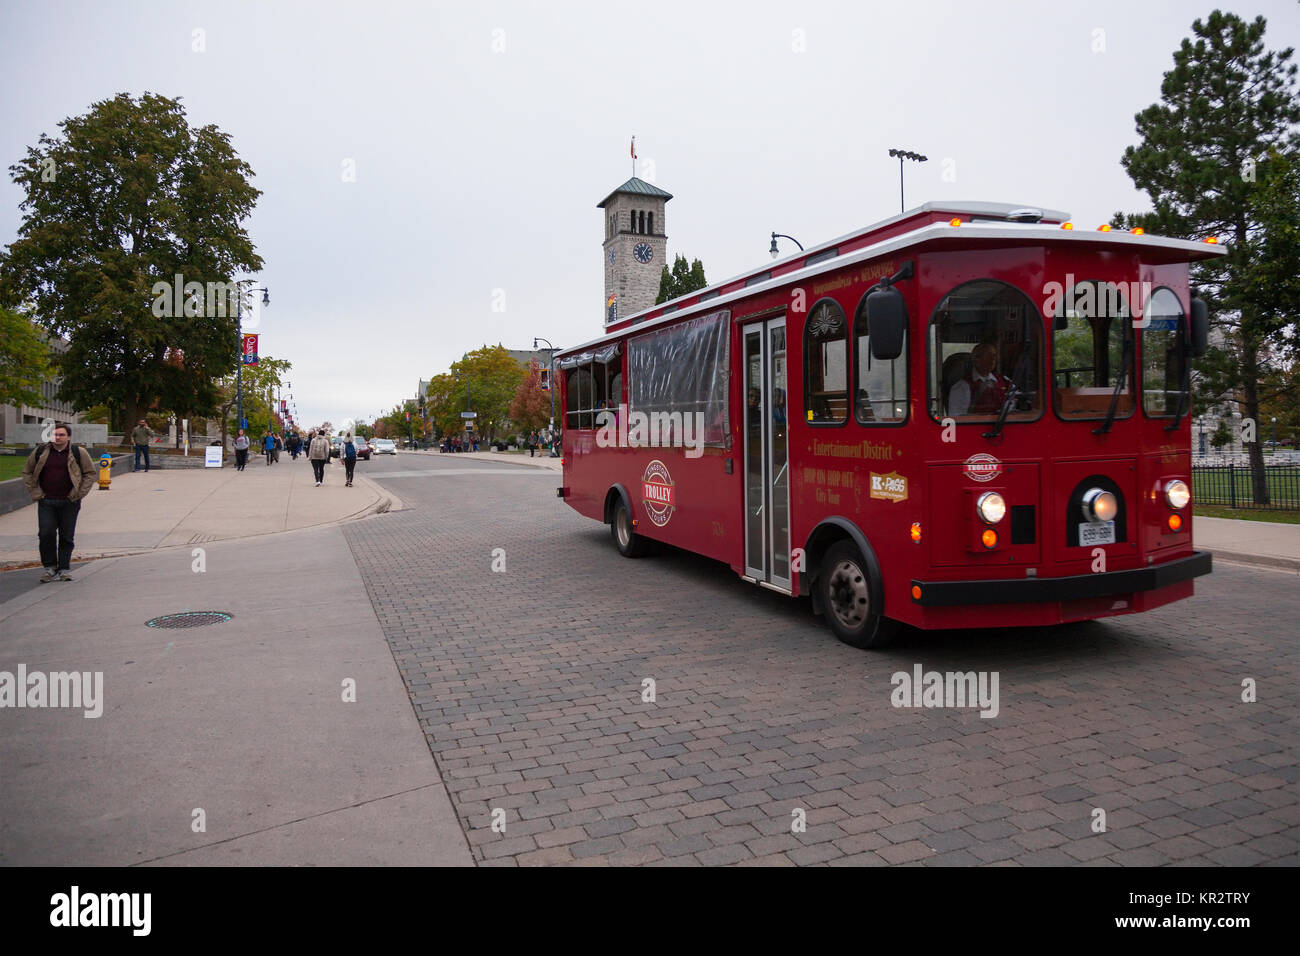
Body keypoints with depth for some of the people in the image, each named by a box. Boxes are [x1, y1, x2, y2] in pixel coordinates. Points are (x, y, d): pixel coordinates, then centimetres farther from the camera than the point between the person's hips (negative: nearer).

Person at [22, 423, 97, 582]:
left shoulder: (78, 452, 1)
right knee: (46, 534, -5)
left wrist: (79, 494, -4)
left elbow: (90, 473, 5)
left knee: (66, 537, 4)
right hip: (46, 502, 1)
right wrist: (35, 493, 4)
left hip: (69, 503, -1)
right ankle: (50, 568, 8)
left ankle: (64, 569, 13)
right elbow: (27, 472, 15)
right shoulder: (40, 452, 6)